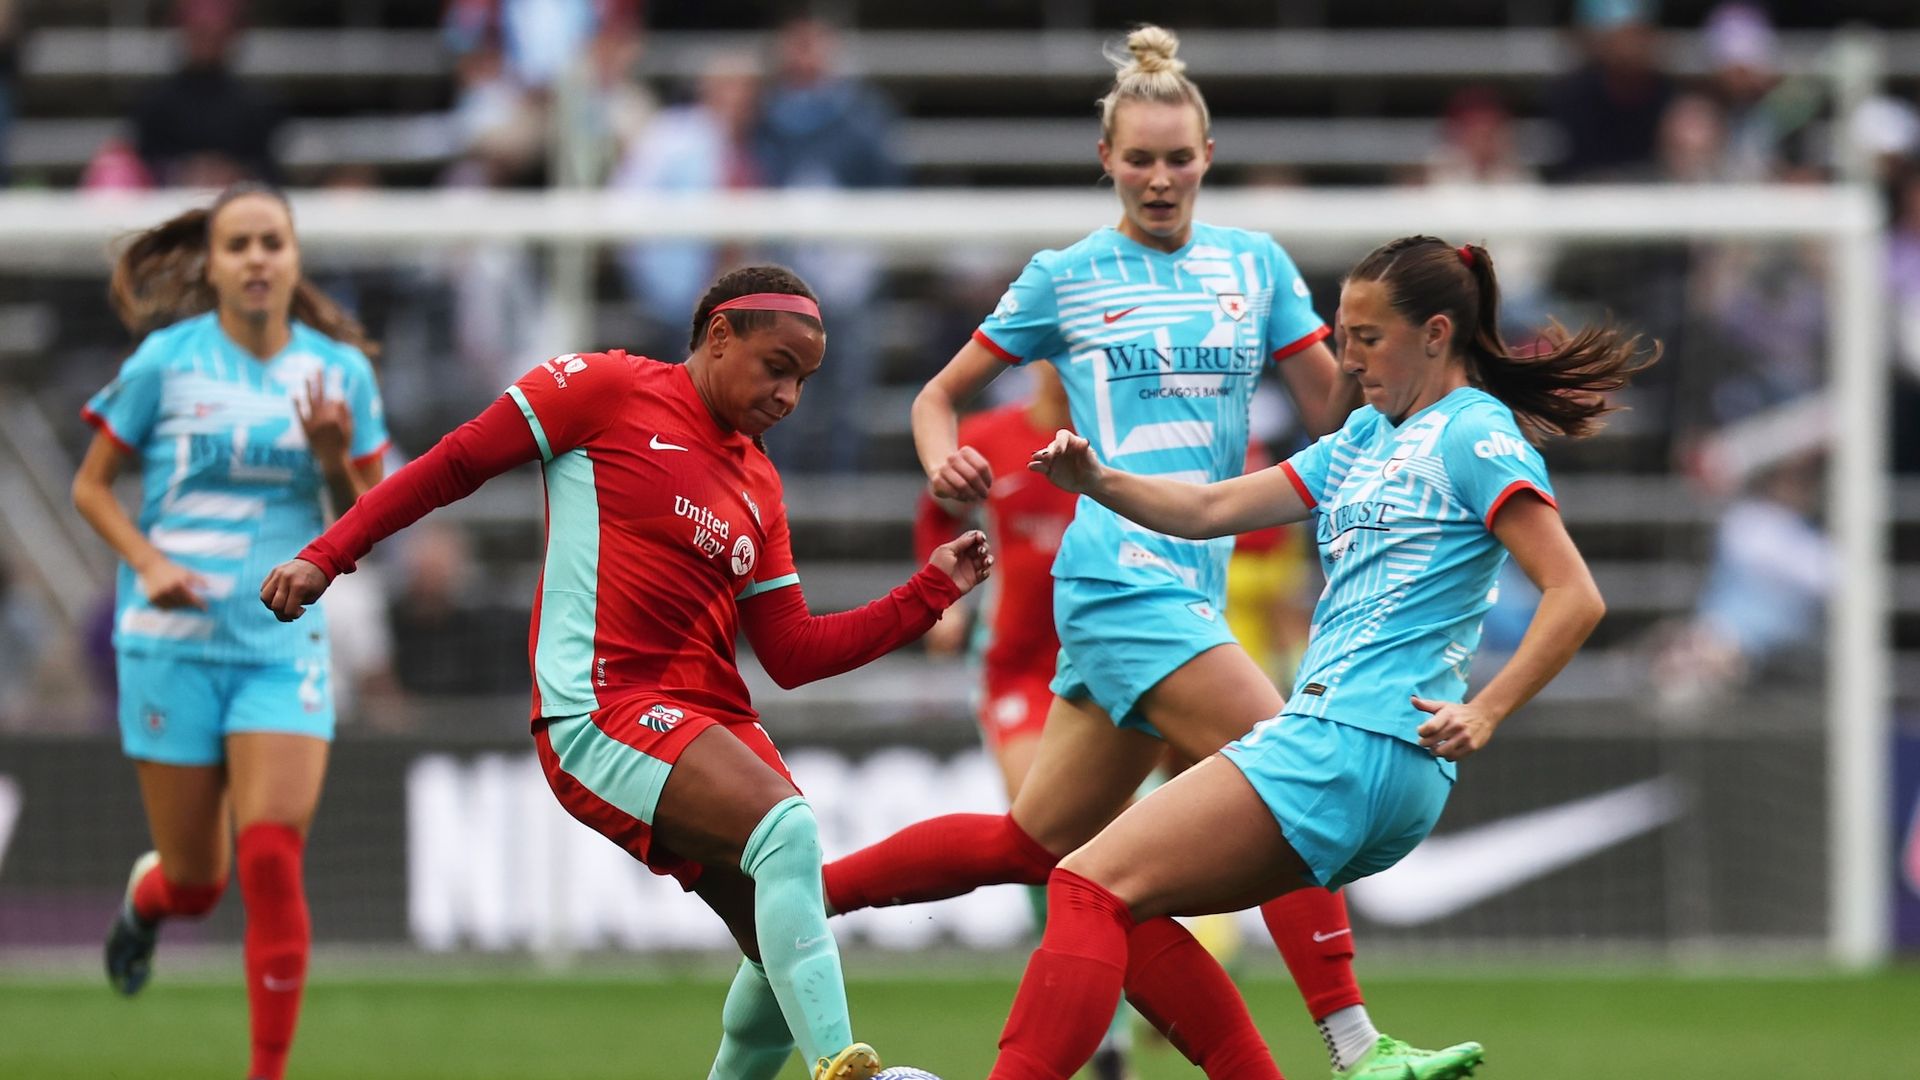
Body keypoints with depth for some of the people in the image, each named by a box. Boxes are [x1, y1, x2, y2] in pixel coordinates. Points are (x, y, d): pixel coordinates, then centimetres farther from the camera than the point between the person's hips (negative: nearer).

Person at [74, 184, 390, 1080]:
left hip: (284, 644, 1)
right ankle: (148, 896, 43)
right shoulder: (166, 361, -2)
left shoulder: (339, 370, 4)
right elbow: (91, 484, 6)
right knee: (196, 883, 5)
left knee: (272, 858, -16)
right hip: (171, 643, -1)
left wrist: (336, 458, -11)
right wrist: (148, 561, -11)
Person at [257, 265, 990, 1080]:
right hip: (604, 708, -8)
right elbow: (457, 462, 3)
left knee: (793, 957, 1)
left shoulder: (758, 487, 19)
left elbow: (792, 655, 16)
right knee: (787, 826, -29)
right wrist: (329, 555, -4)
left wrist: (930, 593, 9)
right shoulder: (610, 389, 1)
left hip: (711, 718, 8)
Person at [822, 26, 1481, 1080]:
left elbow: (1332, 406, 10)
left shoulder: (1256, 264, 12)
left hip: (1193, 584, 6)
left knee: (1037, 842, 13)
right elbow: (940, 396, 11)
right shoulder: (1066, 279, 3)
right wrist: (944, 462, -10)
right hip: (1121, 572, -6)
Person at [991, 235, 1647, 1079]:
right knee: (1125, 913, 11)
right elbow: (1214, 510, 19)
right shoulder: (1367, 438, 22)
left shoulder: (1476, 434, -4)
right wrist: (1098, 482, 2)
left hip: (1359, 747, -10)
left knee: (1094, 886, -15)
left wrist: (1484, 711, -20)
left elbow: (1576, 597, -12)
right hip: (1326, 735, 10)